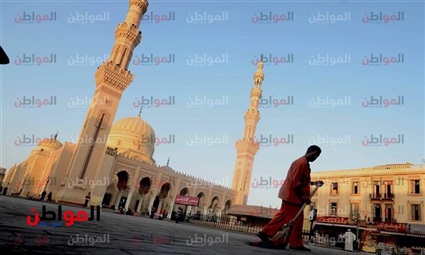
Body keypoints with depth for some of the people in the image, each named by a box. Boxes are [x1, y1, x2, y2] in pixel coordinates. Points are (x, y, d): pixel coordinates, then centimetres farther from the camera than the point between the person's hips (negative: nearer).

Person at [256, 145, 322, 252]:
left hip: (290, 194, 11)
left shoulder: (304, 163, 17)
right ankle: (296, 244, 4)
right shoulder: (301, 162, -16)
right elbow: (295, 181, -22)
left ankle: (265, 233, 16)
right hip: (293, 195, -11)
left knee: (283, 216, 12)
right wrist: (302, 196, -19)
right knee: (296, 220, -3)